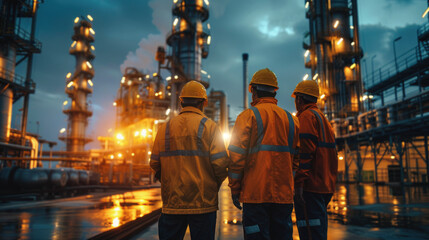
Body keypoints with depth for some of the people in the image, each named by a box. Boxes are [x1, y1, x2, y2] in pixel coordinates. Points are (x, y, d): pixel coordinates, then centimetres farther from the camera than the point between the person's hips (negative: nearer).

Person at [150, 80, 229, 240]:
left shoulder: (166, 127, 5)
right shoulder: (209, 126, -5)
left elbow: (155, 163, 4)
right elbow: (220, 162, -12)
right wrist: (215, 185, 5)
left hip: (172, 201, 3)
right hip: (202, 201, -3)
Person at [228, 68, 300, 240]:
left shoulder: (248, 116, -4)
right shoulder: (291, 119, 11)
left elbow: (237, 155, -8)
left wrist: (234, 188, -2)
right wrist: (292, 184, 17)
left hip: (256, 193, -5)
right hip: (284, 194, 5)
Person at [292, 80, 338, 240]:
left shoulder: (306, 116, -8)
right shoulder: (323, 118, 22)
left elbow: (305, 153, -19)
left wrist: (299, 183, -20)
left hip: (310, 186, -10)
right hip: (325, 187, 10)